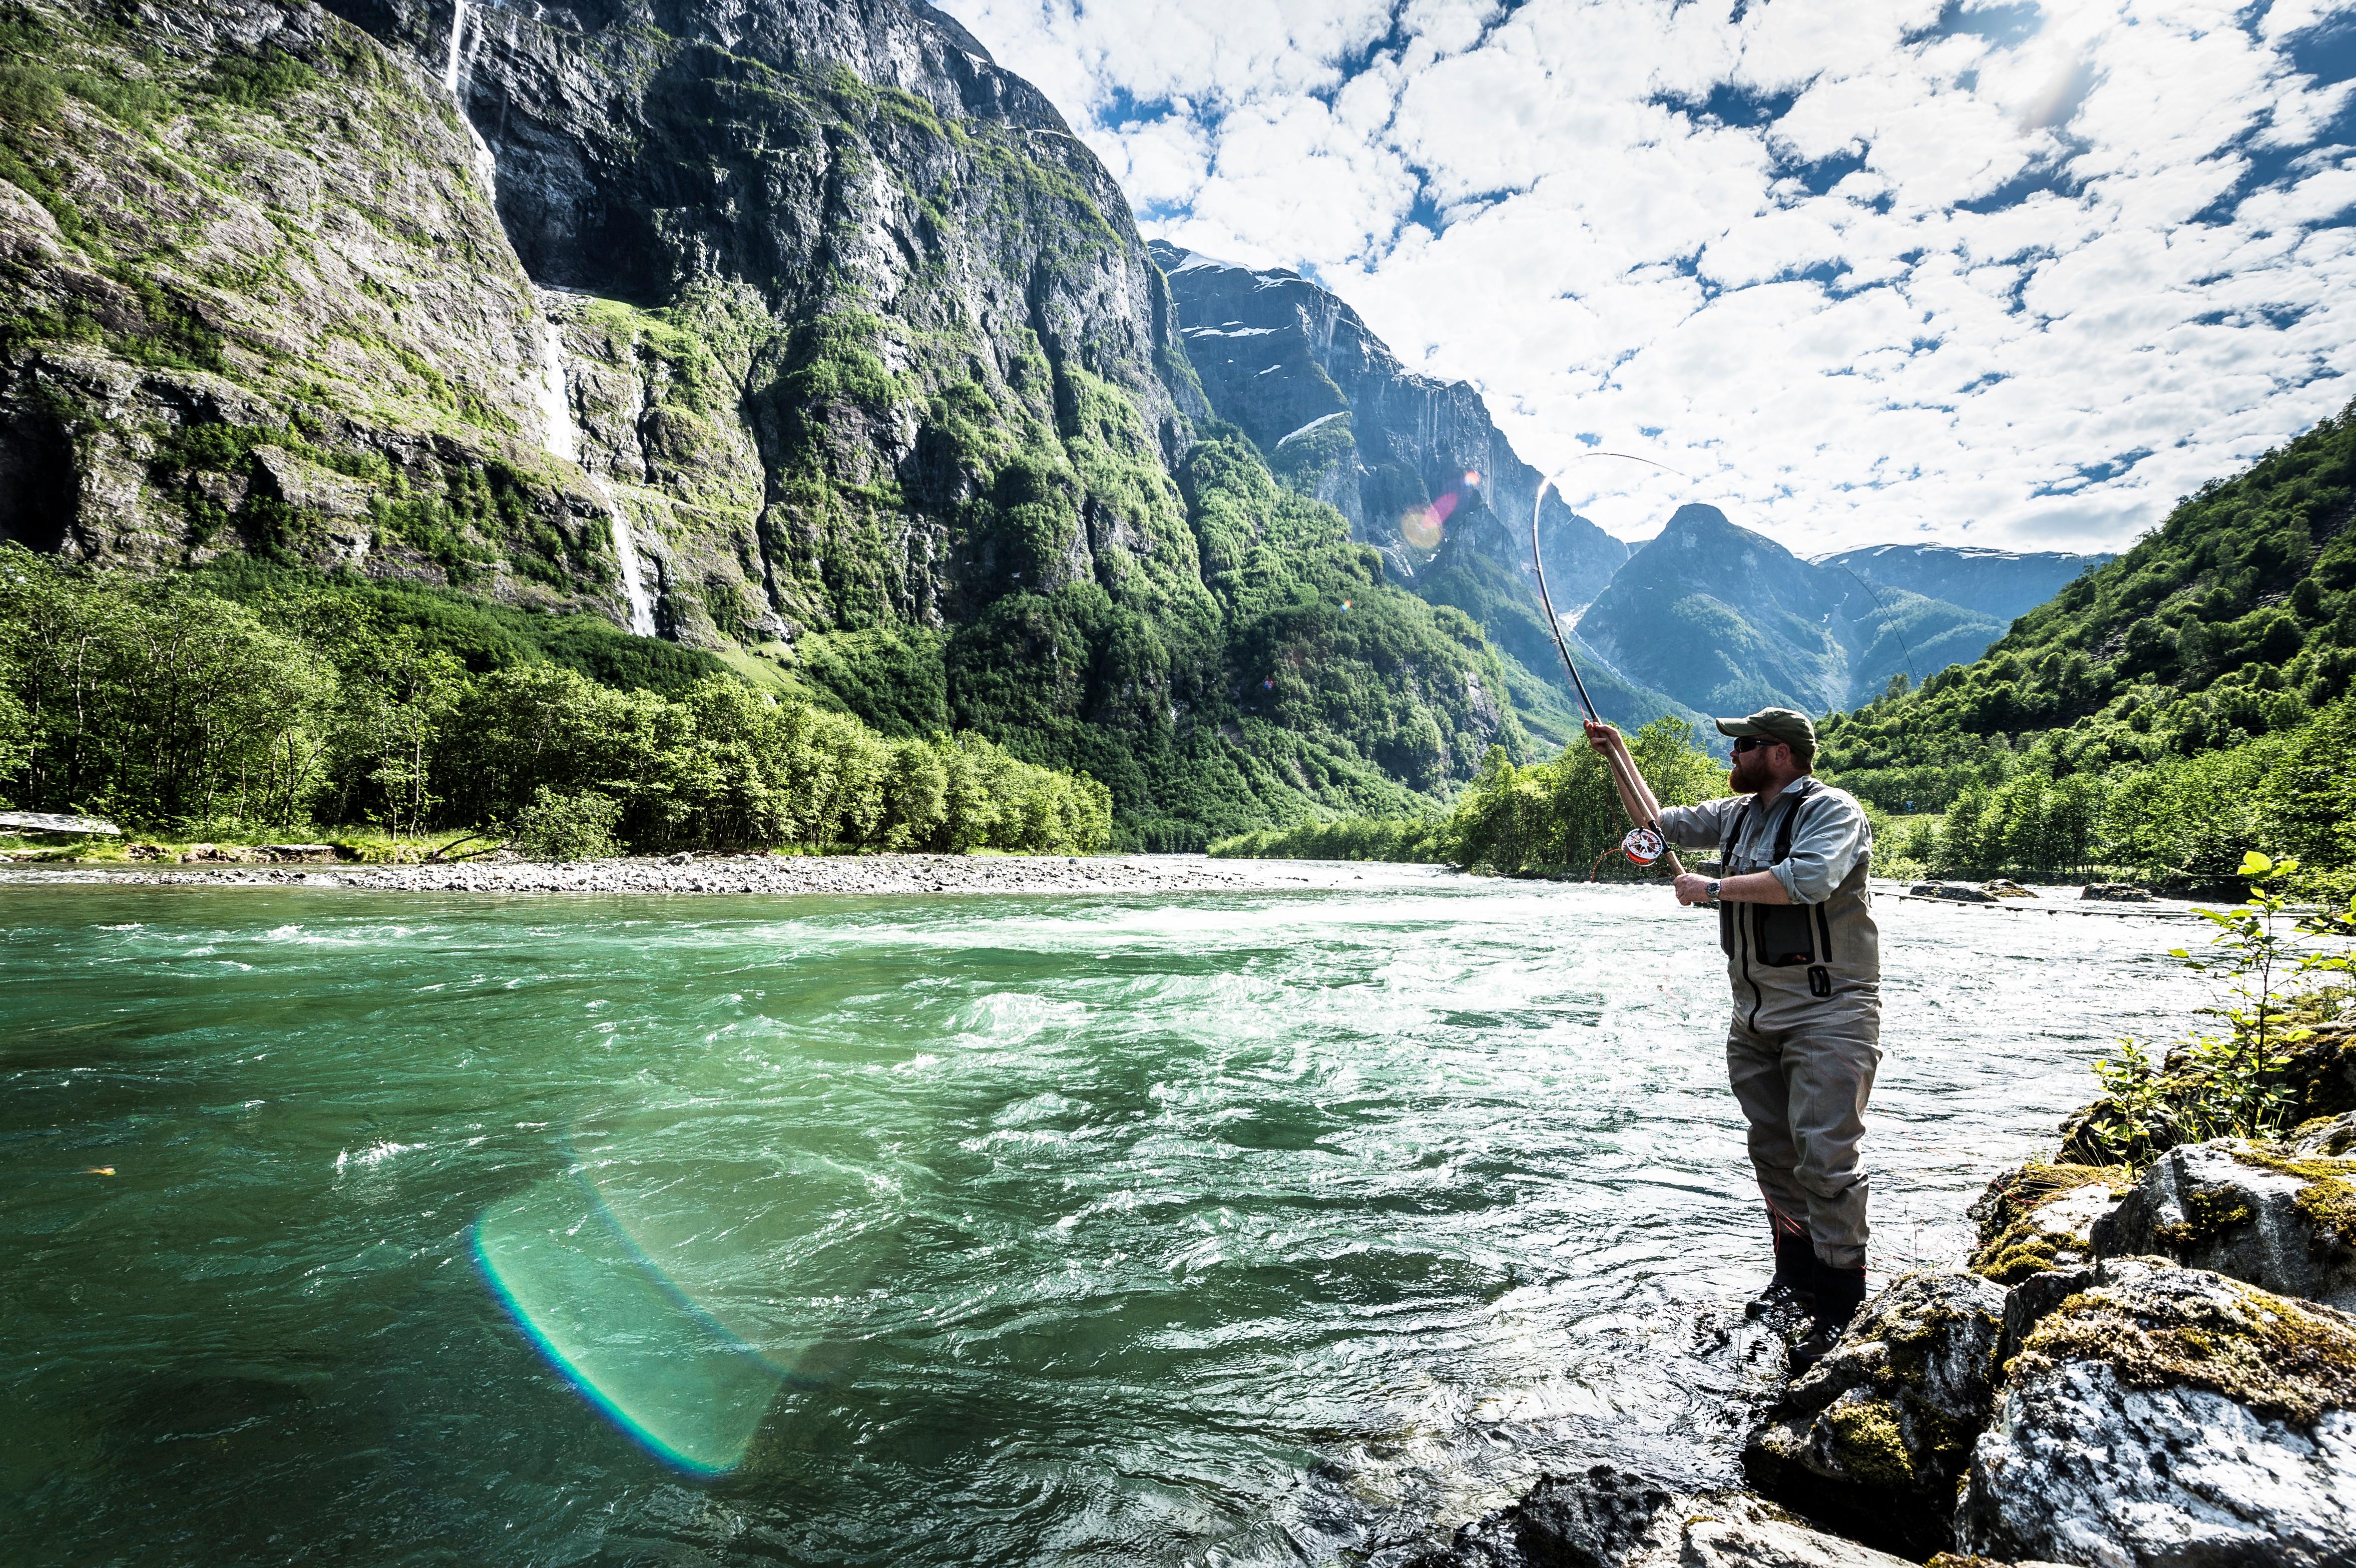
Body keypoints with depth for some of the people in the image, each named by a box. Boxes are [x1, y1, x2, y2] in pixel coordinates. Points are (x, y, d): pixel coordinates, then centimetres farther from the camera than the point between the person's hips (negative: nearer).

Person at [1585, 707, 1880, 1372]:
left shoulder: (1833, 811, -10)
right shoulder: (1737, 814, 13)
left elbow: (1810, 879, -29)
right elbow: (1657, 825, 23)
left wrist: (1716, 888, -20)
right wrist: (1620, 759, 17)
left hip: (1828, 1013, -8)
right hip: (1755, 1016, 8)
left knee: (1825, 1155, -10)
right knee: (1772, 1153, 12)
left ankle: (1840, 1306, 1)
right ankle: (1796, 1277, 25)